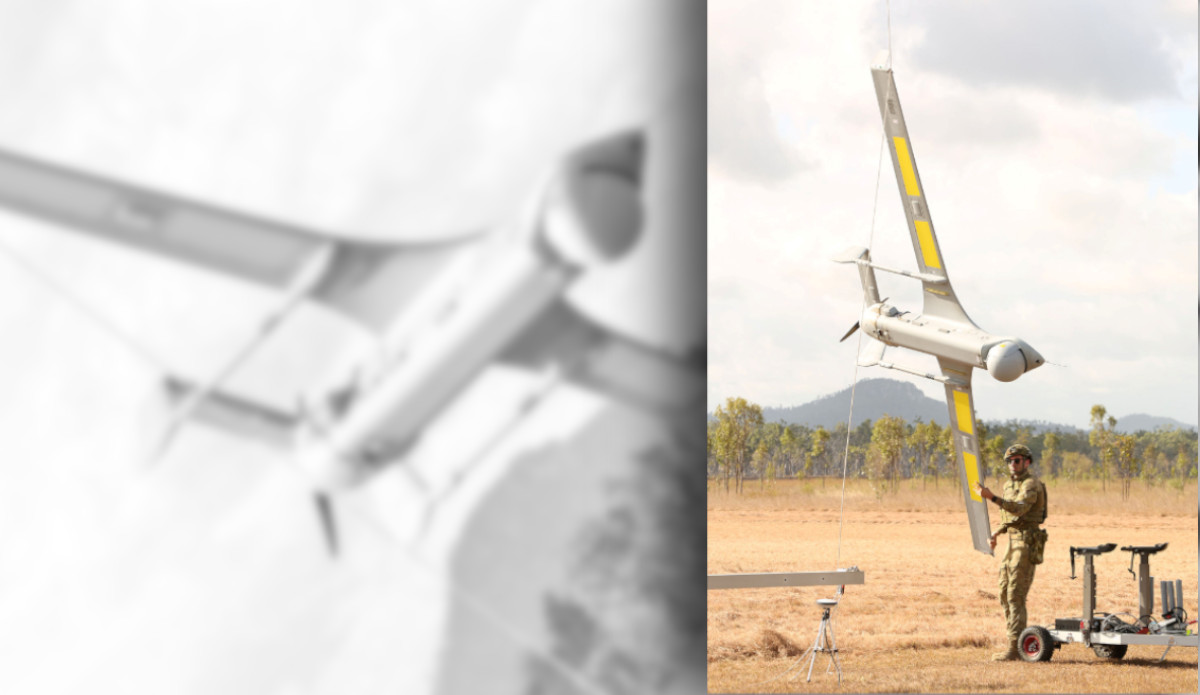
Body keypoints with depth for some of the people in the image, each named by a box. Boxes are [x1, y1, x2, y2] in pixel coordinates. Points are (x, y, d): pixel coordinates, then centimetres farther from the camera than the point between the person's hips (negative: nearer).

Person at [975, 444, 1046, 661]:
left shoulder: (1031, 484, -13)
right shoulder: (1009, 485, 17)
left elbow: (1019, 509, -30)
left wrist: (991, 497, -40)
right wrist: (996, 533, 12)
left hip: (1026, 544, -10)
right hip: (1012, 542, 10)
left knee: (1016, 596, -12)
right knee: (1005, 594, 10)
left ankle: (1014, 648, -12)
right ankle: (1018, 641, 17)